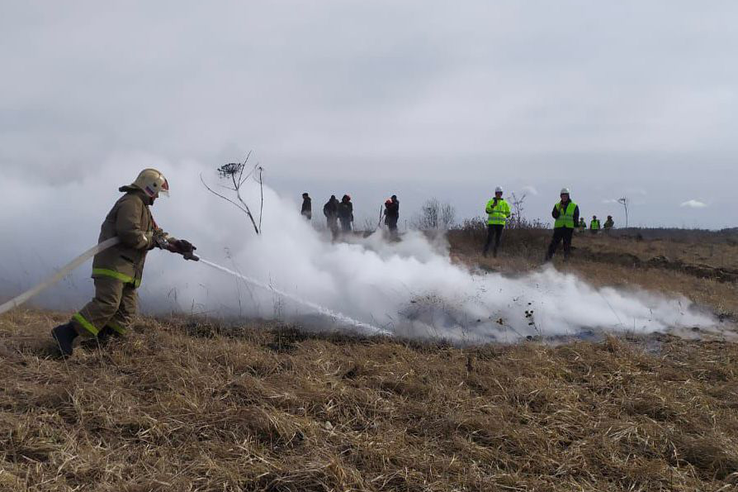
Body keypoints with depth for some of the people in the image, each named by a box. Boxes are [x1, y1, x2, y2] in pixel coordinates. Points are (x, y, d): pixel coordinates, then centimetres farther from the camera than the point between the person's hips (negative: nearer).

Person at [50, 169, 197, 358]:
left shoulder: (142, 207, 26)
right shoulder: (131, 202, -8)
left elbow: (157, 233, 29)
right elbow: (130, 234, -22)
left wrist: (178, 245, 16)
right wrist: (155, 240, -10)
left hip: (126, 269, 11)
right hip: (113, 264, -11)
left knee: (127, 310, 7)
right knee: (107, 303, -22)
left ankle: (100, 342, 3)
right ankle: (66, 333, -25)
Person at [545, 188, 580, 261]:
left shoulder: (574, 206, 8)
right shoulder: (557, 205, 12)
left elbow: (576, 219, 7)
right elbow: (554, 215, -1)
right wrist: (559, 209, -17)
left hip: (569, 228, -1)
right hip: (558, 228, 1)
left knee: (567, 245, 1)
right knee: (554, 244, -5)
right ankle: (548, 259, -5)